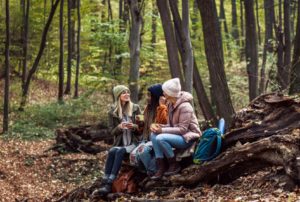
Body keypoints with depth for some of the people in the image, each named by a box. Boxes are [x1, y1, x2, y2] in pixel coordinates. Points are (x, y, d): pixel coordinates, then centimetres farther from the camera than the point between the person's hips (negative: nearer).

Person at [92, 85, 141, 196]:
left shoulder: (135, 108, 5)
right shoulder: (112, 112, 7)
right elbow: (112, 131, 5)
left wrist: (134, 127, -17)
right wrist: (119, 127, -16)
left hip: (134, 143, -2)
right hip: (119, 144, 2)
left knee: (120, 151, -32)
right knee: (111, 151, -32)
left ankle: (109, 184, -39)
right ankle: (105, 183, -36)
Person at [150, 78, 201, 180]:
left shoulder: (185, 106, -21)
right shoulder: (171, 104, 7)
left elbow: (182, 129, -23)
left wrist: (162, 130, -23)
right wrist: (159, 126, -8)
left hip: (189, 138, -9)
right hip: (178, 135, 9)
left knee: (161, 138, -28)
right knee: (153, 135, -11)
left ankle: (174, 165, -10)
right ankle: (161, 167, -12)